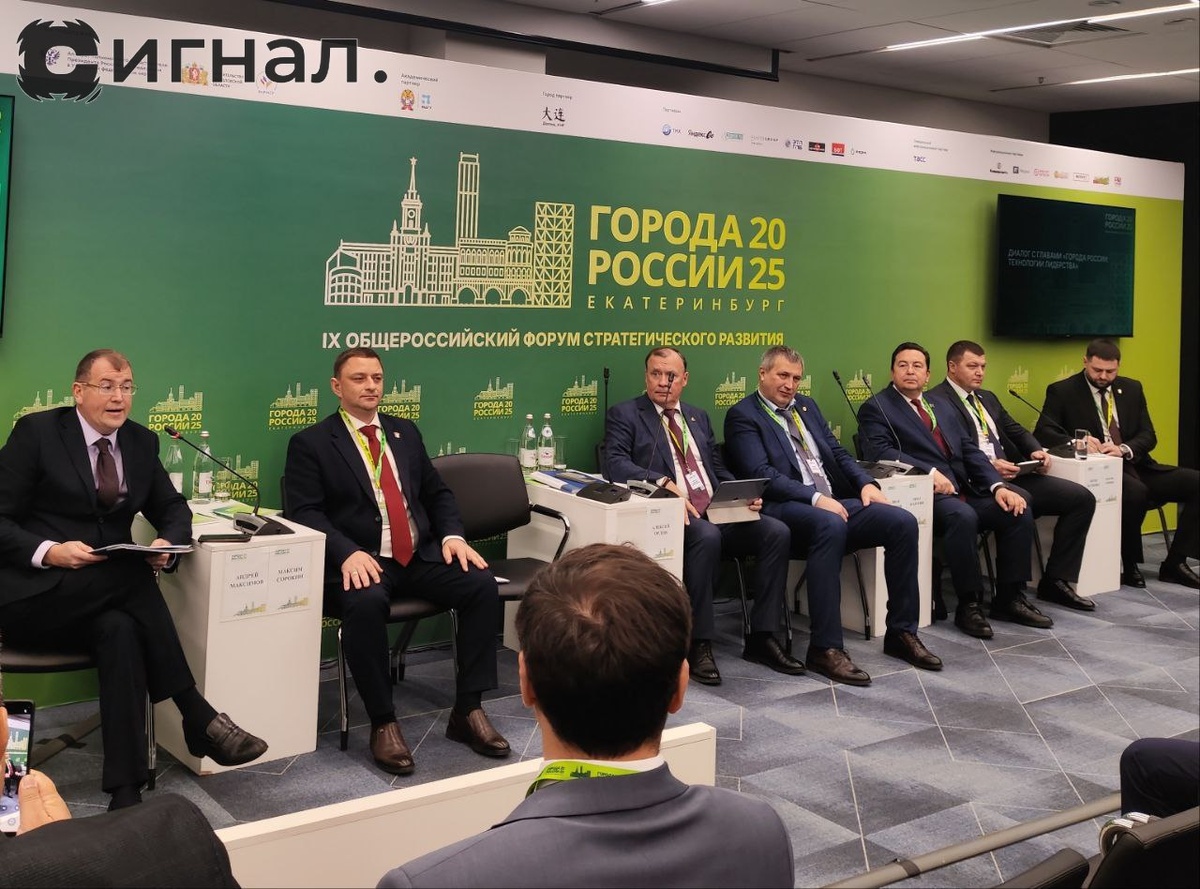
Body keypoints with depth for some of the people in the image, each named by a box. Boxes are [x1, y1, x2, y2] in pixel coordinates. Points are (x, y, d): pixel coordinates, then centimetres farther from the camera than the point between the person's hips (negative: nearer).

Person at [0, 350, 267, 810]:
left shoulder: (141, 442, 10)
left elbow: (173, 508, 17)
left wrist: (168, 540, -8)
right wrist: (49, 552, -26)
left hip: (105, 594, 4)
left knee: (121, 630, -32)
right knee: (132, 576, -31)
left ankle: (125, 791, -33)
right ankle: (198, 718, -25)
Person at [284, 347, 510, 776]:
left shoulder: (405, 432, 20)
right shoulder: (310, 443, 4)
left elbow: (437, 492, 21)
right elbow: (304, 512, -7)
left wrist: (452, 535, 0)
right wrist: (348, 553, -23)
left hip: (421, 556, 5)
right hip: (359, 562, -5)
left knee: (482, 584, -20)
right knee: (366, 603, -37)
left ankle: (468, 710, -10)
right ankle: (383, 724, -20)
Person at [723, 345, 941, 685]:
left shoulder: (807, 406, 23)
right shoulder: (742, 415, 0)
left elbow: (838, 452, 22)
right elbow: (761, 474, -12)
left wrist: (866, 483, 1)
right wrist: (814, 497, -23)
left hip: (834, 502, 7)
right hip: (786, 508, -7)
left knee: (903, 522, -15)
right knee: (830, 525, -39)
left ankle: (902, 632, -5)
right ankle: (825, 648, -35)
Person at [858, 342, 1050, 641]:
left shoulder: (942, 405, 24)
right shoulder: (876, 408, 3)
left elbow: (970, 450, 16)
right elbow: (880, 451, -14)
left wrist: (998, 485, -1)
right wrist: (930, 472, -24)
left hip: (965, 491, 7)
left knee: (1019, 511, -12)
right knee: (963, 516, -34)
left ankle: (1010, 598, -1)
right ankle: (969, 605, -20)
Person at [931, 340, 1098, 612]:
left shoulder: (987, 398, 25)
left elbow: (1016, 430, 26)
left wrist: (1036, 450, 5)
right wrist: (987, 466, -25)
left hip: (1010, 476, 9)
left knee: (1082, 498, -2)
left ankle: (1055, 581, 2)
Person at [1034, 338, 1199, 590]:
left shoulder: (1132, 389, 13)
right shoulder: (1062, 391, 0)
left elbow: (1148, 436, 7)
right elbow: (1042, 432, -10)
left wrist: (1124, 449, -15)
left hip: (1135, 466, 6)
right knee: (1135, 492, -36)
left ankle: (1175, 562, -7)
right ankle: (1129, 565, -14)